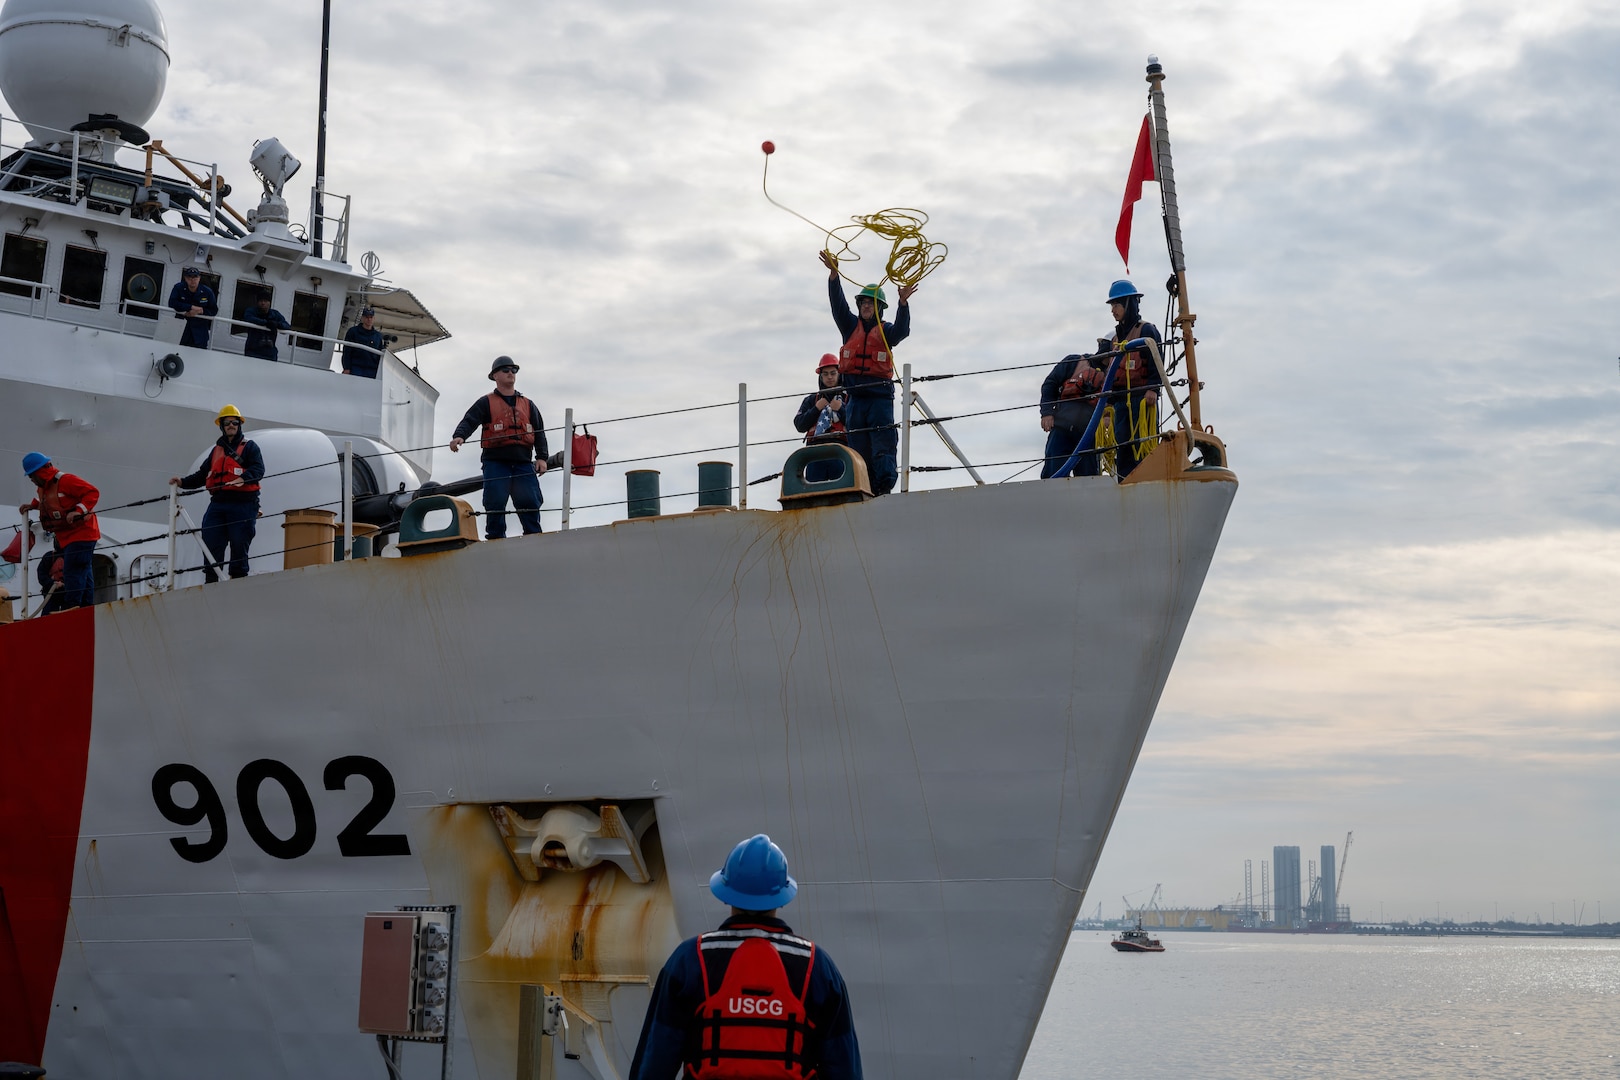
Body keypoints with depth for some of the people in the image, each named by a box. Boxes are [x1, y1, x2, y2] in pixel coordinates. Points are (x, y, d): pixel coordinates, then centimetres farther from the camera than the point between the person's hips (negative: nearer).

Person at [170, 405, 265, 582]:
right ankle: (210, 583, -2)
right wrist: (182, 482, 9)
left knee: (239, 546, -5)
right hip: (218, 503, 5)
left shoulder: (249, 446, 8)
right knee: (211, 546, -3)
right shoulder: (217, 450, 24)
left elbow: (258, 469, -8)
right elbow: (202, 475, 25)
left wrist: (243, 478, -26)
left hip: (242, 503, -5)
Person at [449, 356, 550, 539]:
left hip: (523, 463, 2)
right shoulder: (486, 403, 12)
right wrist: (459, 436, -24)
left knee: (530, 503, -5)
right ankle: (496, 541, -3)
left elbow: (539, 433, 16)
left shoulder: (527, 405, 21)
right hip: (495, 462, -2)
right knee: (495, 504, -8)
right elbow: (469, 421, -2)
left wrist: (542, 457, 1)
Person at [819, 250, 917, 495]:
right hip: (855, 397, 3)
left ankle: (885, 486, -20)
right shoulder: (851, 326, 15)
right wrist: (833, 274, -12)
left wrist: (903, 302, -27)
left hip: (880, 395, -3)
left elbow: (902, 330, -12)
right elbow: (838, 304, 2)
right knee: (859, 446, 0)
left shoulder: (886, 331, 9)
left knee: (883, 443, -12)